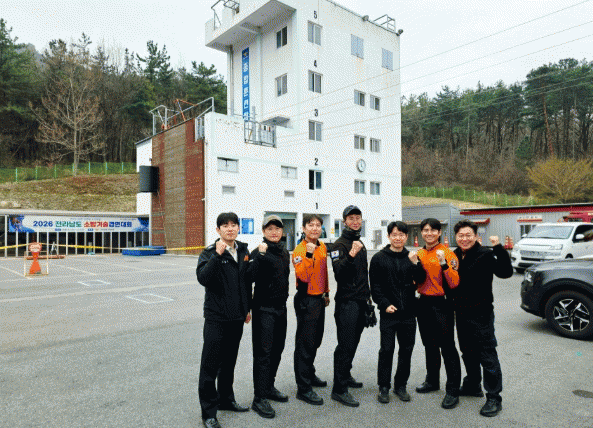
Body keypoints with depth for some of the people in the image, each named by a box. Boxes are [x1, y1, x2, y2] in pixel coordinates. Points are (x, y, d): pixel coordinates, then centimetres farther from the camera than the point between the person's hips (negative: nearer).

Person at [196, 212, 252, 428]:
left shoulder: (243, 252, 7)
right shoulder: (210, 252, -9)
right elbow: (203, 278, -27)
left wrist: (248, 308, 18)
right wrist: (217, 255, -34)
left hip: (237, 317, 5)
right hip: (216, 317, -5)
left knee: (229, 362, 19)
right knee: (210, 365, 1)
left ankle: (226, 399, 36)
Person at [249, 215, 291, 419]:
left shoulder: (284, 253, 10)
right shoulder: (258, 252, -12)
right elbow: (251, 277, -26)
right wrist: (261, 255, -34)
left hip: (280, 307, 7)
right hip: (264, 308, -7)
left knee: (277, 350, 16)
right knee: (263, 352, -4)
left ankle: (269, 387, 32)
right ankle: (259, 398, 4)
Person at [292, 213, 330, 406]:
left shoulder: (322, 247, 8)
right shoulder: (299, 250, -16)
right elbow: (303, 276, -28)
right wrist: (309, 255, -35)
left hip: (319, 299, 8)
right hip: (306, 301, -8)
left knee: (315, 341, 20)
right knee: (305, 343, -1)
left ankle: (309, 374, 38)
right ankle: (303, 388, 8)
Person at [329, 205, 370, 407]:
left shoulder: (361, 244, 16)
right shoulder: (340, 244, -10)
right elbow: (339, 273, -24)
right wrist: (350, 256, -38)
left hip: (360, 300, 8)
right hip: (346, 301, -8)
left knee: (353, 341, 17)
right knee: (345, 344, -7)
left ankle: (345, 376, 32)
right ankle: (339, 389, -1)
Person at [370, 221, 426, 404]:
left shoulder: (412, 257, 7)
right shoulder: (379, 258, -1)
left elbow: (421, 280, -2)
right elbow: (375, 286, -2)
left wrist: (415, 263, -17)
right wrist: (385, 304, -11)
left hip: (408, 313, 3)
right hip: (388, 313, -3)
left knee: (407, 350, 11)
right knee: (387, 350, 3)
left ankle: (400, 385, 26)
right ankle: (383, 387, 17)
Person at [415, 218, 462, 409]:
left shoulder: (447, 253, -9)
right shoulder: (419, 254, 9)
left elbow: (454, 283, -18)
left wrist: (444, 263, -29)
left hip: (441, 304, -6)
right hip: (424, 303, 6)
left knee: (447, 347, -2)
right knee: (429, 345, 18)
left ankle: (453, 391, 9)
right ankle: (432, 381, 35)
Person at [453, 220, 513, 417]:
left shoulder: (485, 254, -12)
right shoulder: (455, 255, 7)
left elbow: (505, 272, -26)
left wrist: (499, 249, -33)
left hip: (481, 314, -7)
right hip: (461, 313, 7)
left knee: (487, 356, -1)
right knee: (468, 352, 21)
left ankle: (494, 398, 12)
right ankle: (472, 386, 38)